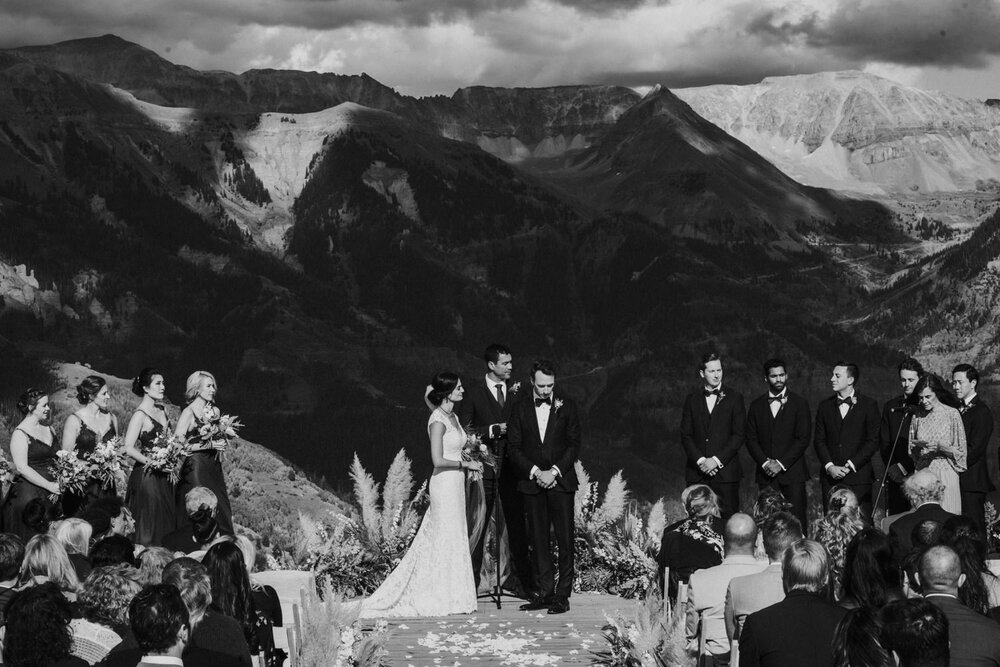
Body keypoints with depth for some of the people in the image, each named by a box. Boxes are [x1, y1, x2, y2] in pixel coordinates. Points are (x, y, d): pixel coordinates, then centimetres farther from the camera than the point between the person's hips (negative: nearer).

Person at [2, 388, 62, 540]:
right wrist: (49, 486, -19)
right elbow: (22, 468, -16)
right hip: (28, 492, -6)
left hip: (51, 491, 7)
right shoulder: (20, 434, -10)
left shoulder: (49, 428, 12)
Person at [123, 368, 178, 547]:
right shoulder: (140, 415, -14)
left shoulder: (161, 409, 10)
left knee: (167, 522, 9)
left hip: (164, 477, 7)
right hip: (146, 476, -7)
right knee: (148, 527, -1)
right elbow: (129, 448, -20)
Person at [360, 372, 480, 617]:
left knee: (435, 540, 11)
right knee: (448, 539, -2)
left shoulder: (453, 417, 13)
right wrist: (466, 464, -13)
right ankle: (448, 599, 6)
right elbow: (438, 460, -21)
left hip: (455, 483, 9)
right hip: (445, 484, -9)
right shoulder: (438, 420, -15)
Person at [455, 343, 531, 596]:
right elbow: (464, 429, -2)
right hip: (484, 464, -3)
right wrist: (493, 430, -12)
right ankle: (470, 580, 5)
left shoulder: (516, 390, 9)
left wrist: (515, 397, -11)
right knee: (477, 524, -2)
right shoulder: (474, 391, 0)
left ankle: (519, 577, 15)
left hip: (511, 467, 3)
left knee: (517, 523, 5)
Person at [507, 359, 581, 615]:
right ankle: (543, 592, 8)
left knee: (565, 540, -4)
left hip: (561, 482, -2)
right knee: (538, 540, 3)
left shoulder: (566, 406, 4)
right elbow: (514, 447, 4)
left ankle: (562, 595, 0)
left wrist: (554, 471, -9)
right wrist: (535, 472, -8)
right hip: (532, 483, 2)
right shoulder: (520, 409, 7)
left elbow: (575, 443, 1)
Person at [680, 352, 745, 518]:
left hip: (726, 470, -2)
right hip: (697, 473, 2)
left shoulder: (734, 398, 5)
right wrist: (700, 460, -7)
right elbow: (685, 435, 7)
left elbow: (739, 435, -1)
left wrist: (717, 460, -10)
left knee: (729, 518, -6)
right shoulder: (692, 399, 11)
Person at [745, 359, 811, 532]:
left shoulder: (799, 404, 4)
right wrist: (765, 462, -7)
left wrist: (781, 464, -10)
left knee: (796, 521, -8)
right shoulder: (757, 406, 13)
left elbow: (803, 439, -2)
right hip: (766, 473, 2)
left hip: (792, 472, -2)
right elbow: (751, 439, 9)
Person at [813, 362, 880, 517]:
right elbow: (819, 440, 10)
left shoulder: (869, 405, 2)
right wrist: (830, 467, -5)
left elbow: (873, 441, -3)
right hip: (831, 476, 3)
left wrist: (850, 465, -10)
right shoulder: (825, 405, 12)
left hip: (858, 475, -3)